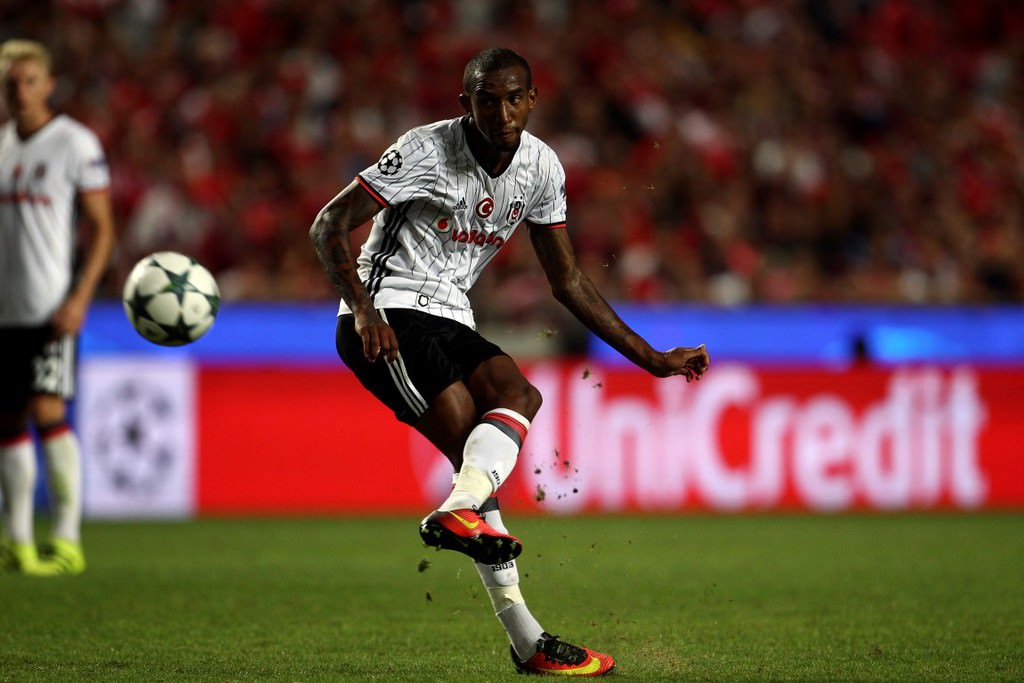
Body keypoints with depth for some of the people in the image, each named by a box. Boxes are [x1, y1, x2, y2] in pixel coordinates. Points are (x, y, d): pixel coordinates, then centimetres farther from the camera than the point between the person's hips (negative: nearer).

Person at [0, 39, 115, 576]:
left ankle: (67, 540, -12)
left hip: (50, 307, -6)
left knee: (47, 411, -16)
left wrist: (79, 298, -15)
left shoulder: (75, 143, -3)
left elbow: (102, 228, -5)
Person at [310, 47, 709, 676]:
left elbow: (568, 282, 13)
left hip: (450, 320, 7)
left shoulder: (541, 167, 4)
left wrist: (651, 358, 10)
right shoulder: (428, 150, -14)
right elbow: (329, 226, -13)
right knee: (474, 446, -22)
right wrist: (363, 310, -28)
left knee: (519, 395, -22)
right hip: (387, 316, -7)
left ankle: (459, 512, -41)